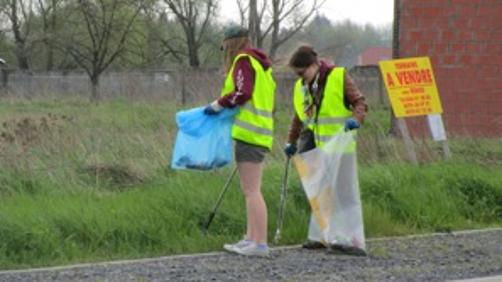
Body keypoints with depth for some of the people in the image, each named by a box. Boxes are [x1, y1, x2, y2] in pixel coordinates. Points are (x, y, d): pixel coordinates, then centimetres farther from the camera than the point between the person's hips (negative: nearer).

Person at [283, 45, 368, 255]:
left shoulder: (338, 77, -6)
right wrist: (291, 141, 27)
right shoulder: (301, 86, 11)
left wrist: (356, 119, -26)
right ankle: (317, 236, 10)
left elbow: (360, 102, -7)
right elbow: (299, 116, 24)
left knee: (342, 193, -3)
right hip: (316, 148, 6)